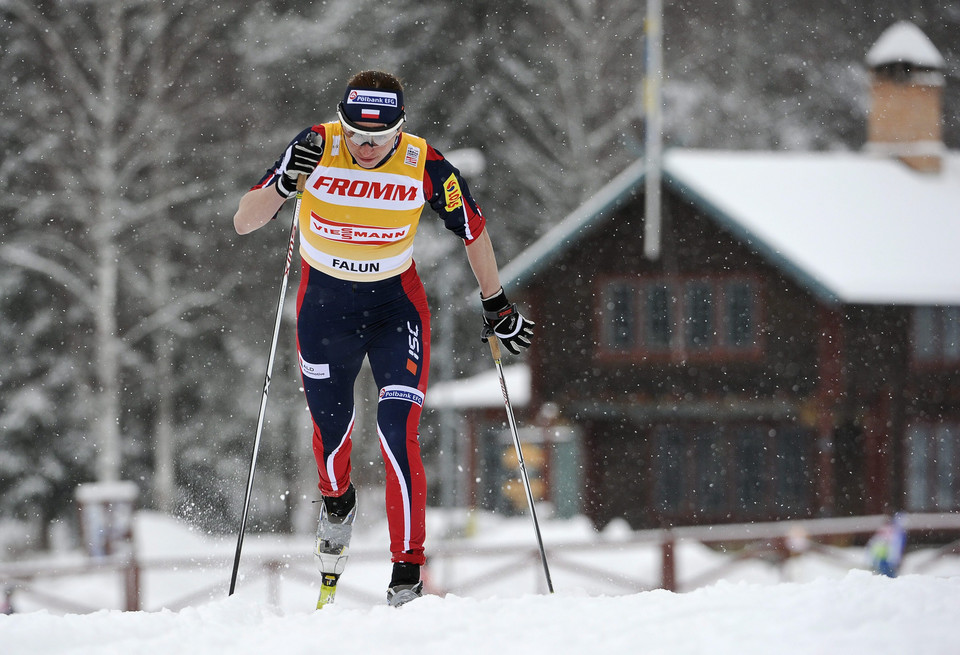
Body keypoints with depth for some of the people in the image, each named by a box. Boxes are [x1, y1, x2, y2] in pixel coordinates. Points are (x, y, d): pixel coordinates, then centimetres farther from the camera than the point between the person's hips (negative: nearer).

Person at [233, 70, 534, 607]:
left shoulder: (424, 165, -20)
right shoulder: (317, 149, -21)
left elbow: (474, 228, -2)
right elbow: (244, 223, -19)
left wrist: (497, 305, 5)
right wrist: (284, 181, -38)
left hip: (397, 306, -1)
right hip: (324, 306, 1)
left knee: (399, 435, -16)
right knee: (331, 430, 16)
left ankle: (408, 571, -8)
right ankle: (337, 502, 51)